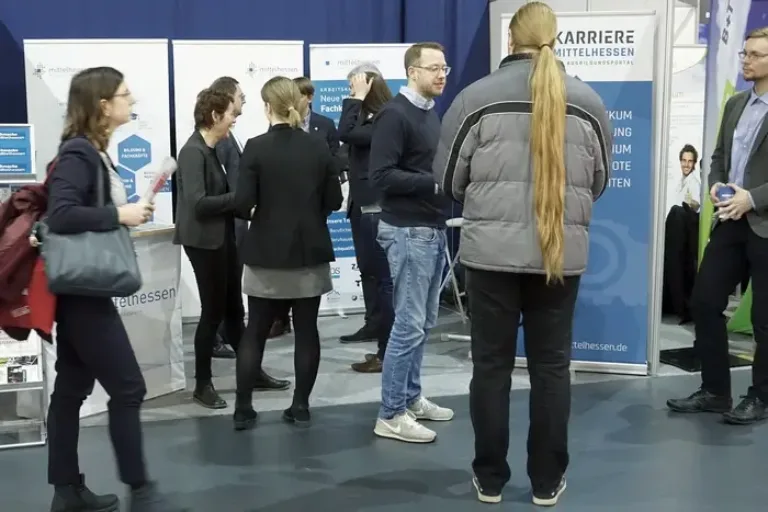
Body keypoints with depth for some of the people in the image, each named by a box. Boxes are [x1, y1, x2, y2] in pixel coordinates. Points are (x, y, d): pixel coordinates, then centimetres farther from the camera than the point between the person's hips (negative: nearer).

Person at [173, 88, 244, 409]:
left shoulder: (211, 149, 11)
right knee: (213, 311, 0)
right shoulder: (193, 151, -16)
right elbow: (198, 202, -24)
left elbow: (218, 193, 8)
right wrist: (239, 197, -19)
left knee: (234, 309, 15)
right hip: (204, 241, -8)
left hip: (223, 237, 9)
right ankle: (202, 385, 14)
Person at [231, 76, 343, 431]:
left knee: (255, 331, 9)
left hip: (267, 253, -2)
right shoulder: (318, 148, -1)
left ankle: (243, 409, 12)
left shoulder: (256, 148, -10)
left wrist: (257, 212, 8)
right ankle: (301, 407, 13)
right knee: (306, 330, 9)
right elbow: (334, 200, 3)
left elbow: (242, 204, -14)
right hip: (310, 252, 2)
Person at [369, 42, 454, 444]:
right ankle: (390, 415, 3)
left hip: (433, 229, 9)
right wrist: (434, 182, -21)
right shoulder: (394, 114, -12)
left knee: (424, 322, 14)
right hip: (408, 231, -9)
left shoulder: (432, 113, 15)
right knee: (409, 323, -6)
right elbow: (381, 176, -20)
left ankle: (411, 397, 26)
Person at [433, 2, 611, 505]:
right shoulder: (588, 101, 1)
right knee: (552, 366, 11)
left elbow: (449, 178, 2)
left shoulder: (478, 97, -5)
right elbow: (600, 181, 13)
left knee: (492, 364, 10)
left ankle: (489, 478, 20)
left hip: (492, 250, -1)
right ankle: (547, 480, 21)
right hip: (562, 252, 2)